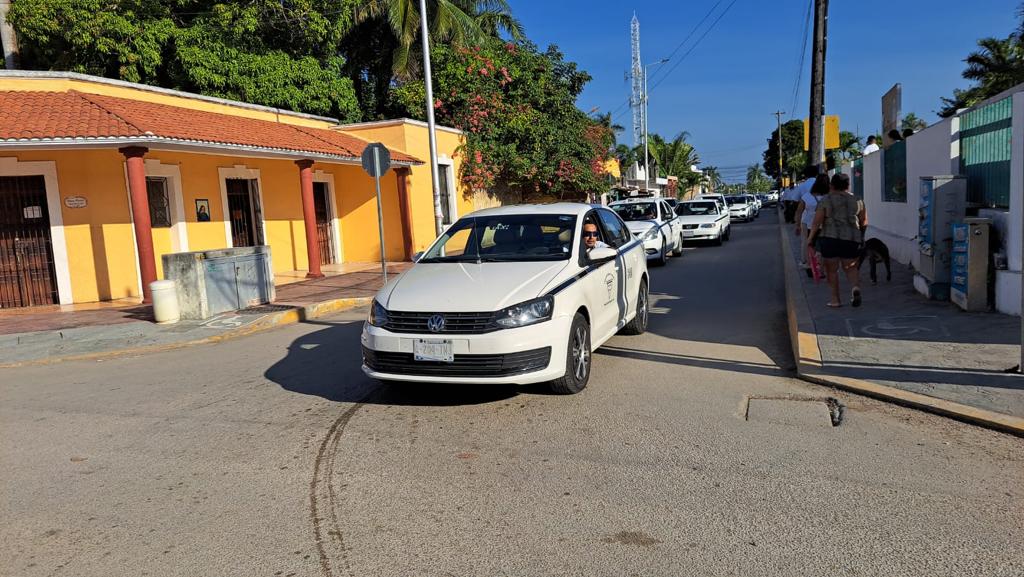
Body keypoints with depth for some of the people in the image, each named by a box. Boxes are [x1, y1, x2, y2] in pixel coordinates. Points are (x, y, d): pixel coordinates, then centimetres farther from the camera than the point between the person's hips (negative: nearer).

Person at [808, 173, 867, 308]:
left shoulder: (826, 200, -1)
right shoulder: (857, 200, 8)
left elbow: (817, 222, -6)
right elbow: (864, 222, 12)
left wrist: (810, 238, 2)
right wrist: (860, 235, 28)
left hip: (829, 237, -2)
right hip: (851, 239, 3)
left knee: (831, 269, 8)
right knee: (850, 267, 16)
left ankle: (835, 299, 8)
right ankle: (855, 287, -10)